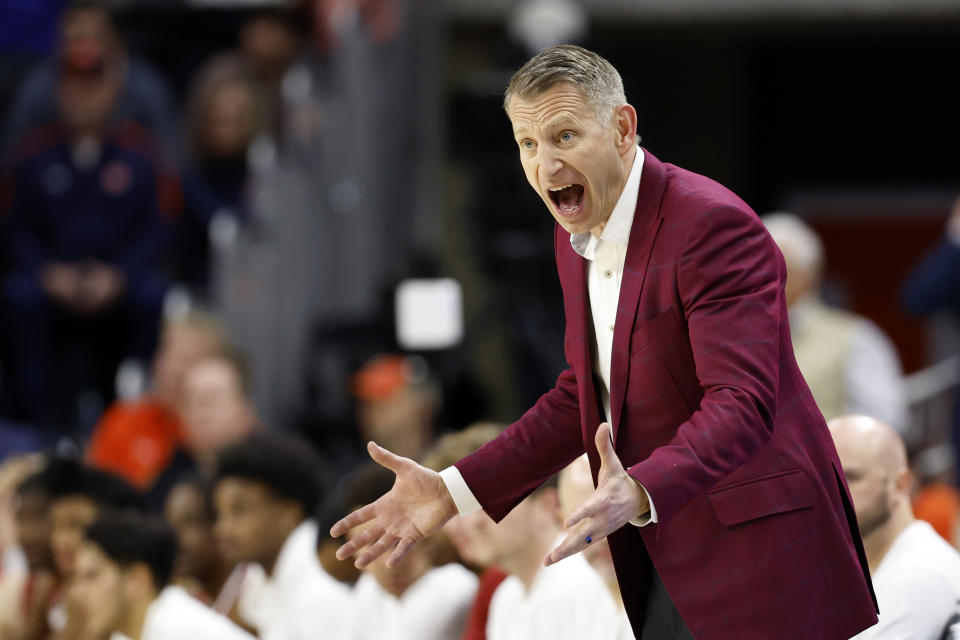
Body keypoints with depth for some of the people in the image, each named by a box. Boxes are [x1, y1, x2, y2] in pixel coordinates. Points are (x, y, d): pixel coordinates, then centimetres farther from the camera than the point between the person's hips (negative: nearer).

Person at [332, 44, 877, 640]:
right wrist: (452, 491, 10)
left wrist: (640, 493, -44)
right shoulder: (577, 238, 10)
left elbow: (741, 404, -27)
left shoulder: (714, 226, -19)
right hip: (670, 560, 8)